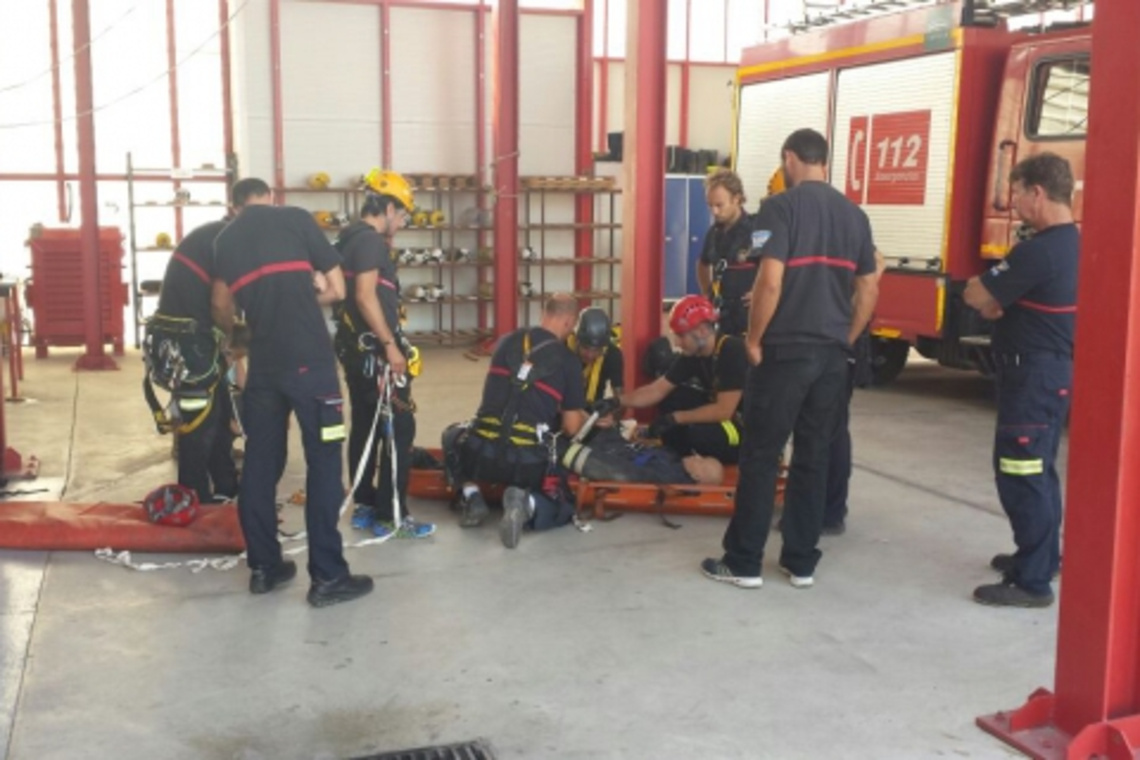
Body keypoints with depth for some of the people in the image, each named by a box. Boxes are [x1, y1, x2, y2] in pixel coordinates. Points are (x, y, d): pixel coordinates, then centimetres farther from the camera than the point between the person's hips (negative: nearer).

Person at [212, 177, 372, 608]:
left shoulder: (225, 239, 15)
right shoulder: (296, 219, 5)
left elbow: (222, 306, 14)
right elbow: (337, 290, 4)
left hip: (263, 364, 4)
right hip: (309, 360, -4)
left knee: (260, 463, 14)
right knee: (323, 463, -1)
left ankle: (263, 567, 22)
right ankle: (327, 577, 0)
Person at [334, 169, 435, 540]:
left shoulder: (350, 239, 16)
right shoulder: (371, 240, -14)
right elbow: (366, 296, -23)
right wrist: (391, 346, -22)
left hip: (356, 347, 10)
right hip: (374, 349, -10)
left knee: (365, 427, 14)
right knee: (399, 429, -6)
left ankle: (364, 507, 20)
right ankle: (391, 515, -4)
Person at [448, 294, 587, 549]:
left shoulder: (507, 342, 11)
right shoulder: (569, 361, 2)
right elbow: (571, 428, 2)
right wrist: (585, 419, 27)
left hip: (482, 451, 2)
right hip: (528, 460, -2)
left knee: (452, 436, 36)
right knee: (563, 510, 22)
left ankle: (472, 498, 14)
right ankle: (527, 504, -11)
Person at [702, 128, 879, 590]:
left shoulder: (781, 207, -9)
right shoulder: (854, 215, 10)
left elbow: (771, 282, -19)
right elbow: (868, 292, 10)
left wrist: (754, 340, -8)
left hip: (784, 352, -6)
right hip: (832, 356, 6)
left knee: (760, 457, 2)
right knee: (813, 458, 11)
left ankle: (743, 563, 8)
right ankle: (801, 562, 17)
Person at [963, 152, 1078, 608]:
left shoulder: (1039, 251, -23)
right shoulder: (1071, 244, 10)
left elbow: (976, 297, -15)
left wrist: (984, 288, 5)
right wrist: (997, 300, 0)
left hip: (1033, 375, -10)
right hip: (1056, 371, 10)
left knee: (1021, 476, -5)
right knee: (1037, 471, 21)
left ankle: (1033, 582, -1)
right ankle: (1043, 555, 33)